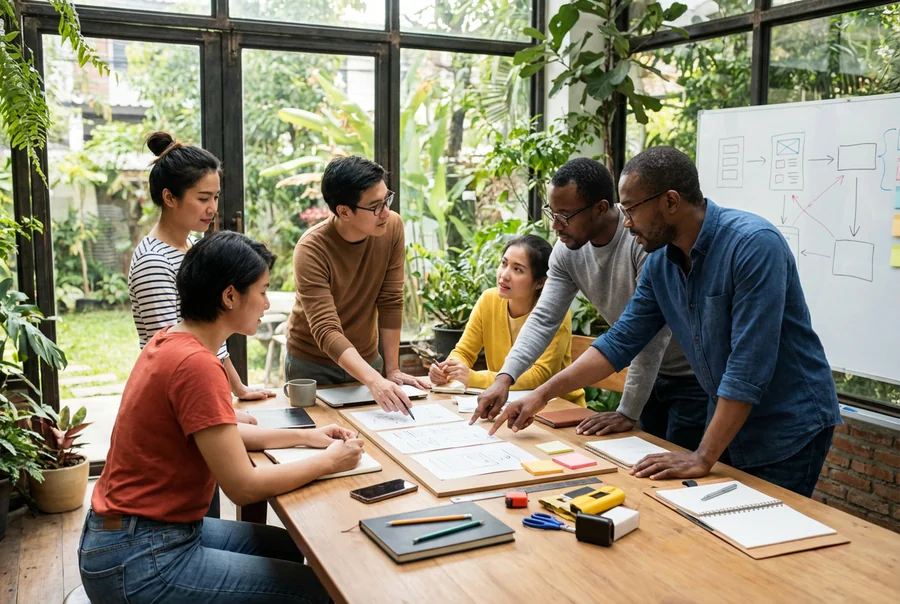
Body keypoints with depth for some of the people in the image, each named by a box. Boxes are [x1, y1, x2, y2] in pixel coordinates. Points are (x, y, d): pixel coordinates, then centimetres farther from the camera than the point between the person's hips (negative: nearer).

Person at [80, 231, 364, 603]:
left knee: (290, 547, 19)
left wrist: (305, 437, 11)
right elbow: (244, 487, -22)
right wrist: (328, 462, -9)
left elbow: (222, 433, 17)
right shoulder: (196, 364, -25)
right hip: (138, 561, -10)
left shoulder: (171, 340, 4)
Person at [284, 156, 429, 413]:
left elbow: (391, 303, -10)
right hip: (312, 365, -3)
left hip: (366, 359, 4)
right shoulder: (311, 250, -28)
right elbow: (326, 332, -34)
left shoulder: (393, 227, -16)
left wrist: (392, 370, -10)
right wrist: (374, 381, -46)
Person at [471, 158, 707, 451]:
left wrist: (627, 413, -26)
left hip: (692, 375, -6)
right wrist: (504, 378, -20)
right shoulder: (567, 250, -9)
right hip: (650, 372, 6)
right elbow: (544, 319, -7)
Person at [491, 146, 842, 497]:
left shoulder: (754, 245, -25)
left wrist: (704, 457, -26)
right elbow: (620, 341, 5)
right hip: (729, 421, 6)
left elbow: (749, 365, -28)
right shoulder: (660, 262, -2)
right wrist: (542, 395, 2)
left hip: (789, 429, -6)